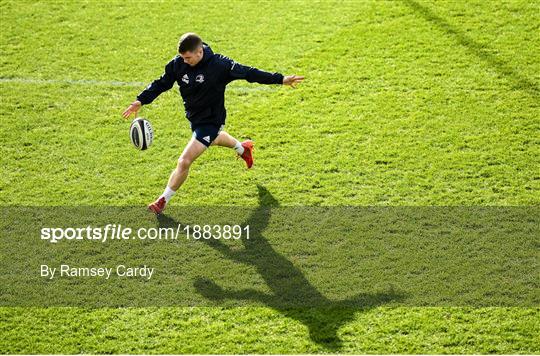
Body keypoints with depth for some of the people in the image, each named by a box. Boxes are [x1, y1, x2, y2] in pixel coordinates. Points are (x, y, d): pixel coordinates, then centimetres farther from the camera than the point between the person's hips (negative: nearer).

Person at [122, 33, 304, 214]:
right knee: (214, 138, 36)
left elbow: (248, 73, -22)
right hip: (194, 117, 7)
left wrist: (281, 79, -24)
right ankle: (243, 148, 67)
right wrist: (140, 101, -15)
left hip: (211, 121, -7)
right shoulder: (177, 64, -14)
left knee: (184, 162, -12)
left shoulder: (219, 64, -27)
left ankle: (163, 200, 5)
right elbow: (161, 84, -2)